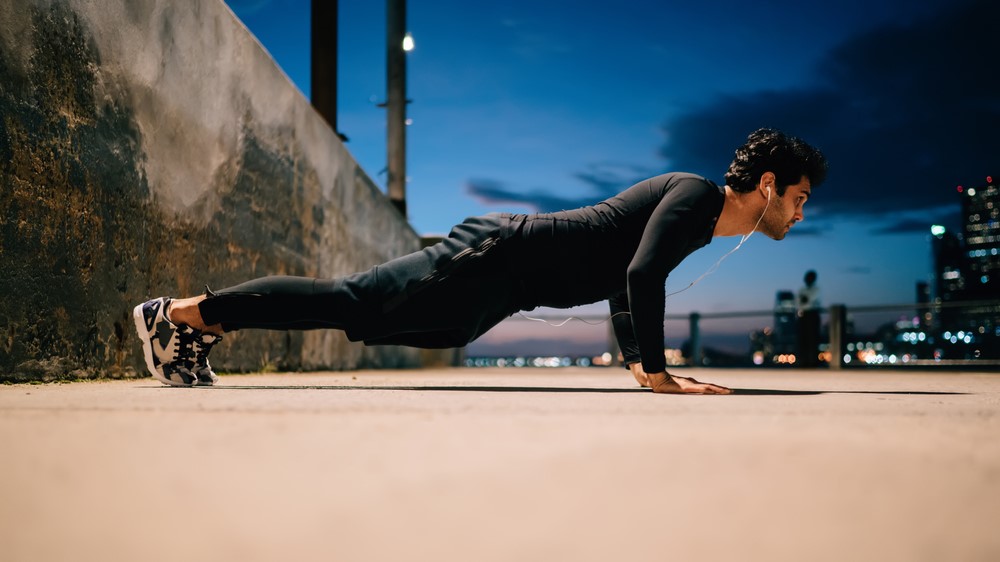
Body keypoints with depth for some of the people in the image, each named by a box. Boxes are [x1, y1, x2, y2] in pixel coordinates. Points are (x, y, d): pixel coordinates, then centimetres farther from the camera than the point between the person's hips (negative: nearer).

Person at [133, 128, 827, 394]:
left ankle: (205, 328, 22)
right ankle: (182, 311, 1)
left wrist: (639, 361, 24)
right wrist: (657, 373, -23)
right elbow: (642, 274, -26)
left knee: (363, 313, 12)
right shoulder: (698, 194, -11)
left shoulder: (691, 204, 18)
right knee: (350, 303, -8)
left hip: (507, 276, 9)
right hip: (501, 255, -9)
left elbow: (625, 280, 27)